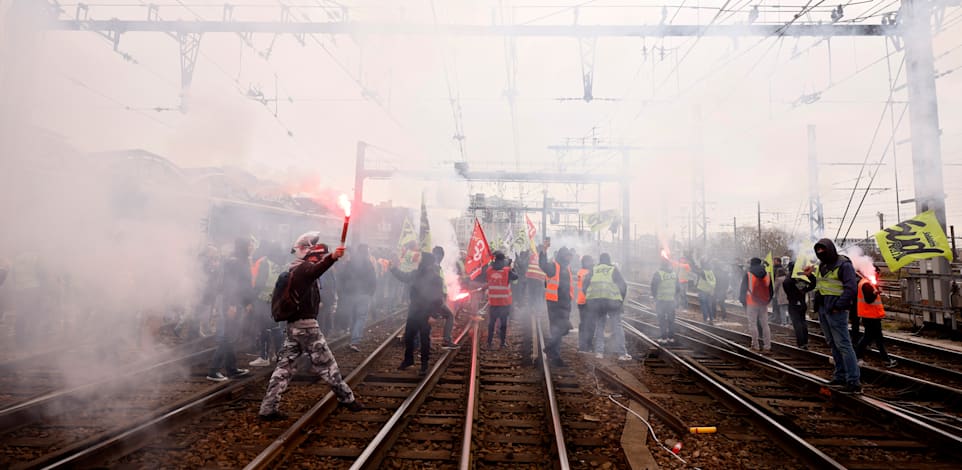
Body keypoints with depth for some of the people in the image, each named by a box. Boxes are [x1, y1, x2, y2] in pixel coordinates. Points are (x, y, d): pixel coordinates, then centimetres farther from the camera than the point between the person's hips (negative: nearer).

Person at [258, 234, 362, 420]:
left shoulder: (293, 269, 16)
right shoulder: (303, 268, -14)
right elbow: (315, 270, -37)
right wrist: (332, 257, -57)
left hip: (293, 325, 9)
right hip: (306, 324, -9)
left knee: (284, 365, 9)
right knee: (326, 363, 1)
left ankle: (268, 408, 10)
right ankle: (347, 398, 12)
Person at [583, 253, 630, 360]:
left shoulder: (593, 270, 14)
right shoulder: (613, 270, 9)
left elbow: (585, 286, 10)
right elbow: (623, 285, 4)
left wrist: (589, 297, 20)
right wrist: (621, 300, 14)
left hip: (594, 300, 2)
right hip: (612, 299, -2)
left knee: (599, 326, 13)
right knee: (617, 326, 0)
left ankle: (599, 351, 9)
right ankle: (621, 353, -5)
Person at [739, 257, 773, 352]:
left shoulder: (748, 275, -6)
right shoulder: (767, 274, 4)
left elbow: (743, 289, -4)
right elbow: (771, 290, 10)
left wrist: (743, 301, 8)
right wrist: (768, 300, 19)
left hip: (752, 303, -4)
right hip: (764, 303, 4)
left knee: (753, 324, 1)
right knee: (765, 324, 10)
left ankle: (755, 345, 1)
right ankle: (767, 345, 10)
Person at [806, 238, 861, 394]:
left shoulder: (843, 264, -10)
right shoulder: (821, 266, 16)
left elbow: (851, 288, -17)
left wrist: (838, 306, -19)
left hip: (835, 310, -9)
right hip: (822, 308, 9)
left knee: (843, 344, -9)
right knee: (832, 344, 14)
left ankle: (854, 382, -6)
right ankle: (840, 376, 23)